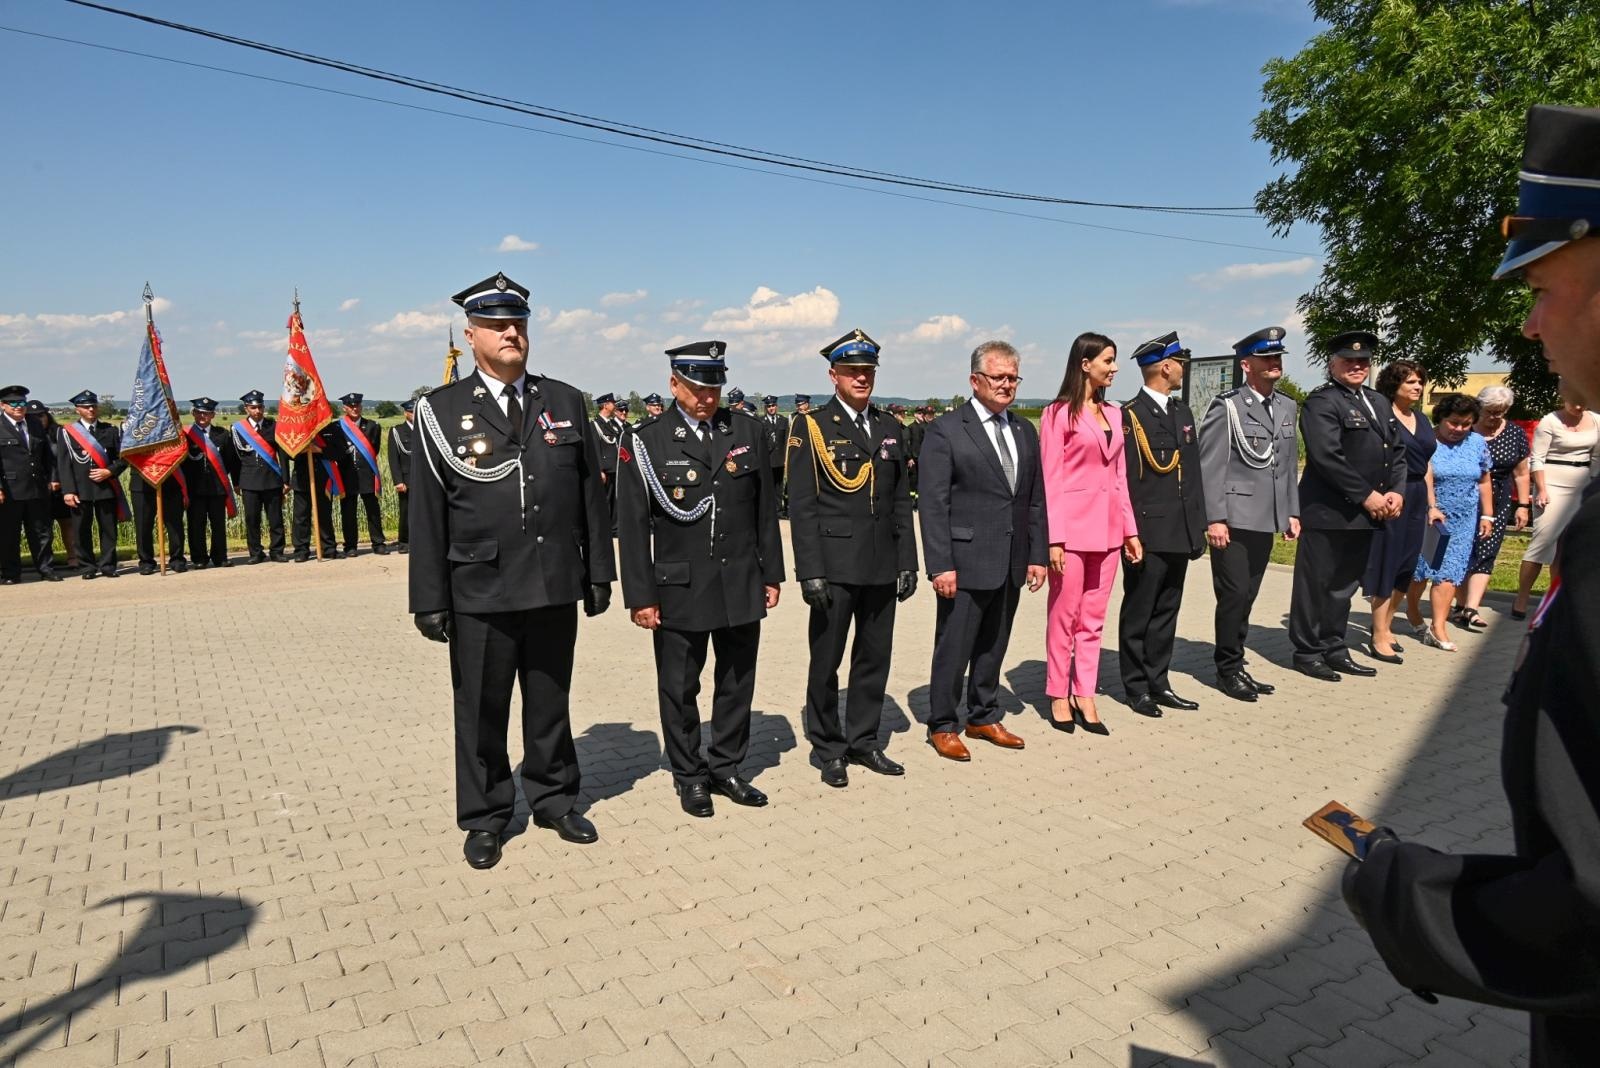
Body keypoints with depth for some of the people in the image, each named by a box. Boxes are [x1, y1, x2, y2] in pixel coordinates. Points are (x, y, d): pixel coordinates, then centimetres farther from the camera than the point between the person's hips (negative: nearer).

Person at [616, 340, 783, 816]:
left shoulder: (748, 431, 4)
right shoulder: (646, 441, -6)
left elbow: (765, 509, 8)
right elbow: (632, 526, -6)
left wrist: (771, 574, 7)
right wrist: (640, 596, -7)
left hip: (742, 587, 3)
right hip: (679, 590, -3)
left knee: (738, 684, 13)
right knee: (679, 689, 10)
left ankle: (726, 768, 31)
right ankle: (689, 776, 28)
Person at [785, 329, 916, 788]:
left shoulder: (891, 428, 12)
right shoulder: (812, 428, -3)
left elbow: (900, 501, 12)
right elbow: (801, 506, -8)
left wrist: (908, 561, 7)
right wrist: (810, 571, -13)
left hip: (882, 567, 5)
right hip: (835, 566, -5)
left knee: (875, 657, 13)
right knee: (825, 663, 5)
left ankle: (864, 741, 29)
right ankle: (828, 749, 22)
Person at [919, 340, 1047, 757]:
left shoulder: (1025, 431, 13)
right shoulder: (946, 430, -7)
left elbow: (1036, 500, 14)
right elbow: (933, 504, -11)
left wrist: (1037, 555, 8)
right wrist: (941, 565, -15)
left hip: (1011, 564, 6)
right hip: (966, 561, -6)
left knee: (993, 647, 16)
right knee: (954, 649, 4)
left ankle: (984, 717, 31)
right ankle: (943, 726, 18)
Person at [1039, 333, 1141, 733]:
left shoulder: (1113, 413, 13)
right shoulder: (1059, 413, -6)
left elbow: (1119, 475, 15)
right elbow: (1050, 479, -10)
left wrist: (1130, 529, 10)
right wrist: (1054, 538, -15)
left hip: (1108, 529, 6)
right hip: (1073, 527, -6)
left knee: (1093, 619, 10)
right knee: (1064, 617, 4)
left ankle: (1085, 696, 19)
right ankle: (1059, 696, 17)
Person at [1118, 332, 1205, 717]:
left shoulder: (1182, 411, 14)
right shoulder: (1129, 416, -10)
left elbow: (1194, 472, 15)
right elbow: (1123, 482, -12)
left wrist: (1198, 527, 12)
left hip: (1180, 534, 8)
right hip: (1147, 534, -7)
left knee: (1166, 613, 14)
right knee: (1138, 613, 4)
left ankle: (1158, 683, 25)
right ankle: (1137, 688, 16)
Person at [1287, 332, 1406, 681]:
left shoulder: (1379, 402, 17)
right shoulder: (1321, 401, -10)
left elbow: (1397, 452, 17)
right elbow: (1327, 456, -19)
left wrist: (1396, 492, 1)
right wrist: (1367, 495, -16)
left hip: (1366, 513, 8)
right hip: (1328, 512, -8)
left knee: (1345, 584, 15)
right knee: (1316, 584, 1)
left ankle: (1334, 650, 24)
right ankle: (1307, 652, 11)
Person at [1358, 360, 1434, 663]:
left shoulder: (1422, 420, 14)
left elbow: (1426, 463, 19)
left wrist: (1431, 503, 17)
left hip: (1416, 498, 8)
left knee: (1406, 566, 10)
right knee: (1385, 564, -4)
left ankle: (1386, 627, 24)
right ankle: (1379, 638, 2)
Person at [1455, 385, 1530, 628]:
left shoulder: (1515, 433, 6)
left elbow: (1521, 473, 11)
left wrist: (1523, 505, 6)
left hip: (1498, 504, 2)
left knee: (1485, 554, -6)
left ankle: (1470, 609, -11)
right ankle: (1462, 605, 12)